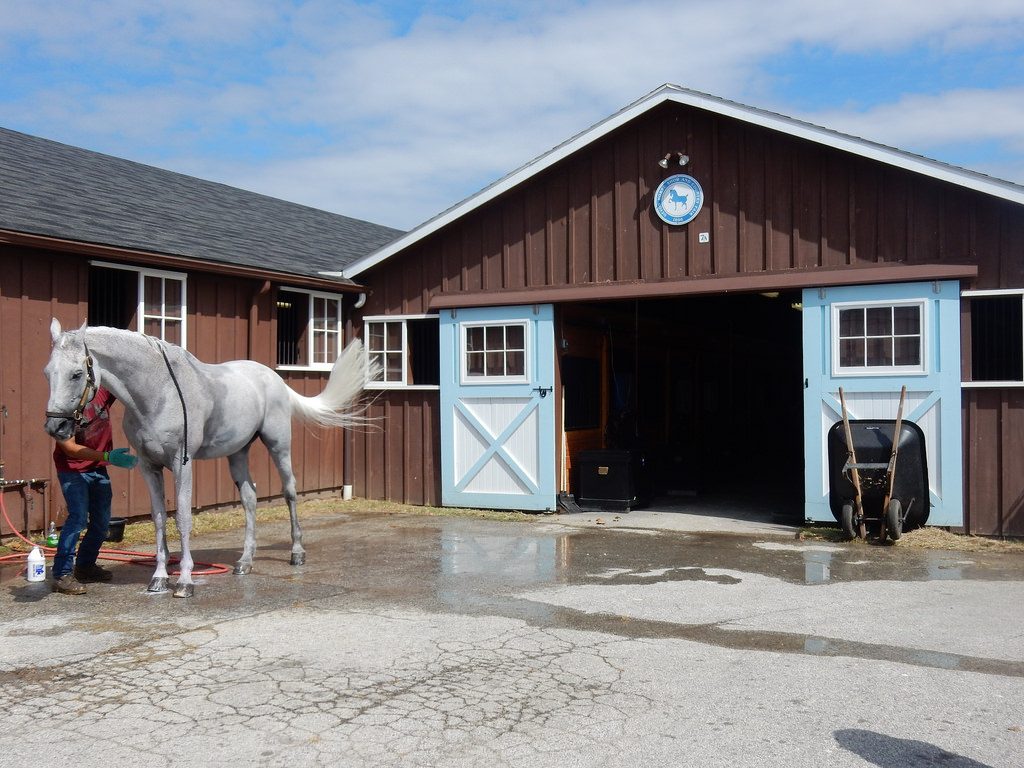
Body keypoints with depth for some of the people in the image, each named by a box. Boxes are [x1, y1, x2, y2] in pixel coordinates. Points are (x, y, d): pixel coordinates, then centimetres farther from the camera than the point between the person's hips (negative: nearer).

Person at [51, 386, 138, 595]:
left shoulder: (102, 391, -11)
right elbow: (69, 448, -25)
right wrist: (108, 456, -33)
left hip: (98, 468, 6)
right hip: (72, 470, -6)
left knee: (102, 520, 11)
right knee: (78, 517, -18)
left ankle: (85, 566, 30)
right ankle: (62, 575, -12)